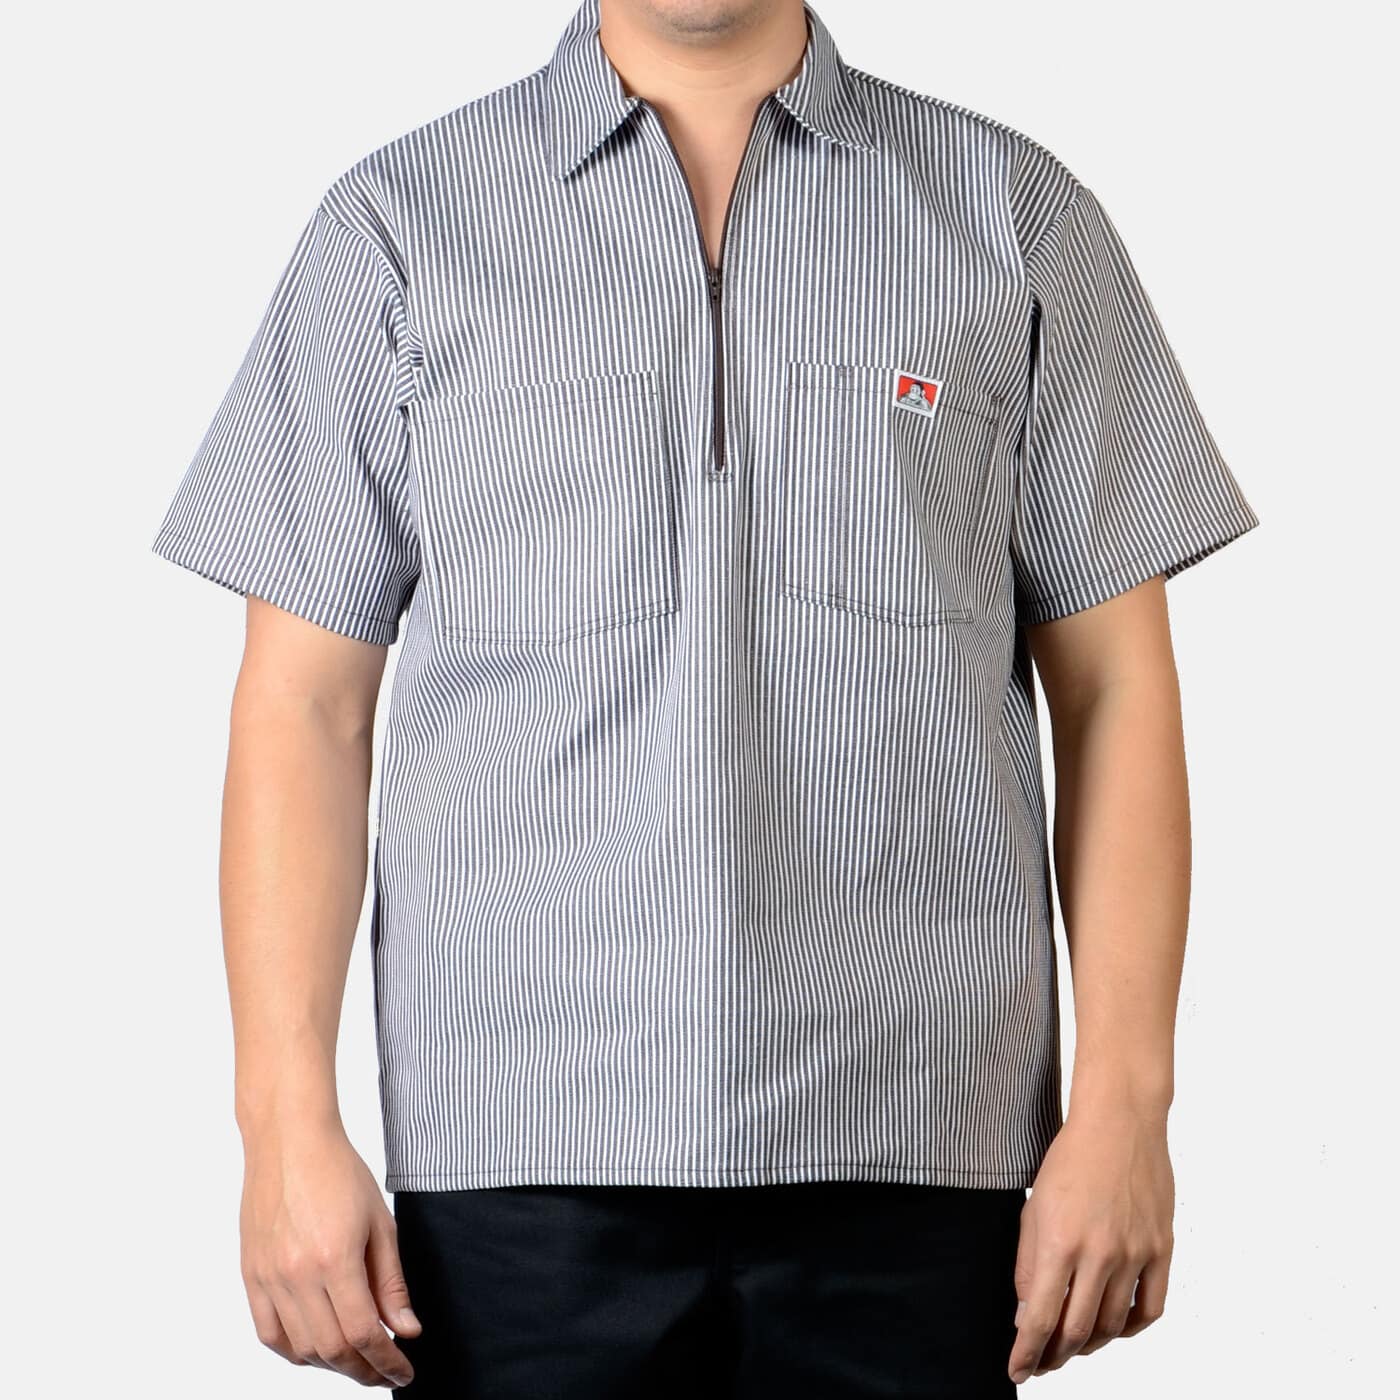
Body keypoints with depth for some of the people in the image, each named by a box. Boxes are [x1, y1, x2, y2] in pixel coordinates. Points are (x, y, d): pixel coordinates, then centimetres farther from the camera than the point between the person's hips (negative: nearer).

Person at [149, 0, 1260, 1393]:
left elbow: (1115, 691, 6)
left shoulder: (1020, 216, 8)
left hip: (912, 1141, 1)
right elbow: (303, 706, 4)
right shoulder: (397, 222, 7)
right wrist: (288, 1123, -4)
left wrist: (1121, 1105, -2)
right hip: (520, 1150, 0)